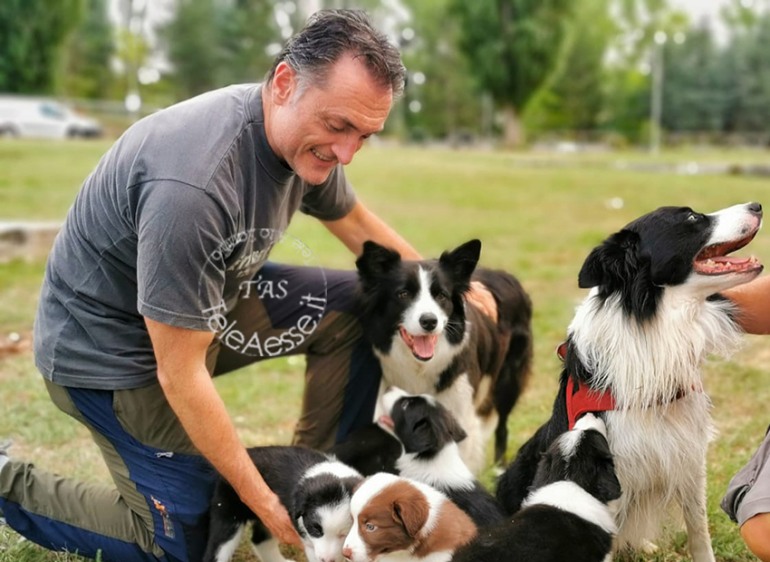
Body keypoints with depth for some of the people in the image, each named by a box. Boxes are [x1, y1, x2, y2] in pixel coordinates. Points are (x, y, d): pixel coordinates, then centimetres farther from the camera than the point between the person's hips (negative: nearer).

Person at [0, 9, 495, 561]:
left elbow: (355, 223, 13)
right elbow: (181, 375, -29)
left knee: (360, 308, -3)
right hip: (110, 344, -8)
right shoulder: (194, 183, -37)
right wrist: (265, 502, -21)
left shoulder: (308, 137, -12)